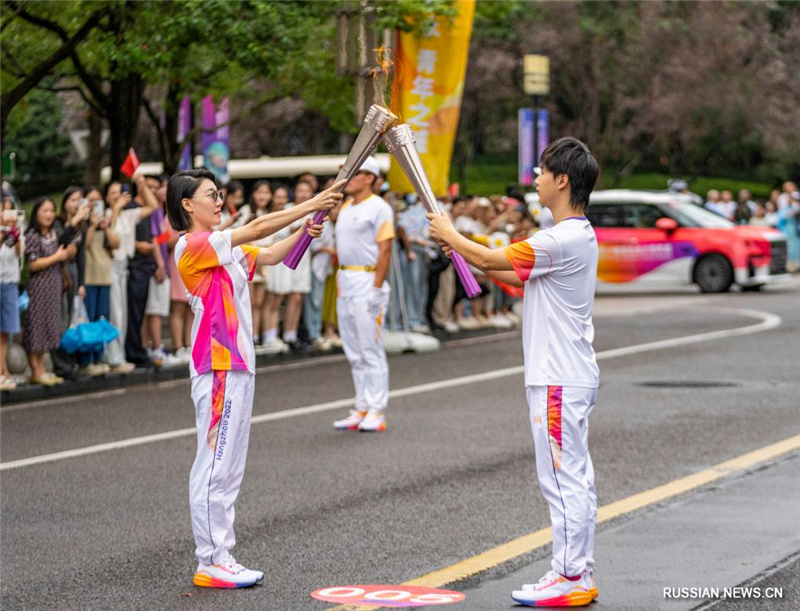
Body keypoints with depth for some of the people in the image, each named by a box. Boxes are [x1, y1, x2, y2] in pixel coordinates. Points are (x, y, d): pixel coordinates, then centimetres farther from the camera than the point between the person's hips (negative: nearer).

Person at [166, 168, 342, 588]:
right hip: (217, 368, -10)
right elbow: (258, 228, -16)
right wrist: (310, 205, -13)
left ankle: (221, 558, 14)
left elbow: (269, 255, 13)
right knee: (215, 466, -6)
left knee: (229, 469, 10)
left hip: (236, 365, 10)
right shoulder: (192, 245, -12)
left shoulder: (225, 248, 16)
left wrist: (304, 233, -4)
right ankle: (210, 564, -3)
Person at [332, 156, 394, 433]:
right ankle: (362, 409, 17)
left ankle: (377, 412, -1)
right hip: (345, 282, 9)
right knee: (354, 352, 11)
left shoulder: (378, 208, -10)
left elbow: (385, 249, -15)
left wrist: (377, 288, -20)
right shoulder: (345, 208, 15)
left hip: (367, 282, -9)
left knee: (371, 350, -6)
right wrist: (339, 282, 15)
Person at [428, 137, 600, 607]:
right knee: (575, 478, 12)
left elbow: (491, 260, -14)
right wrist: (464, 248, 18)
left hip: (559, 381, -10)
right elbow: (520, 277, 21)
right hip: (572, 376, 10)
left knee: (562, 478, -6)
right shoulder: (580, 236, 13)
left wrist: (449, 235, 4)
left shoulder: (562, 240, -20)